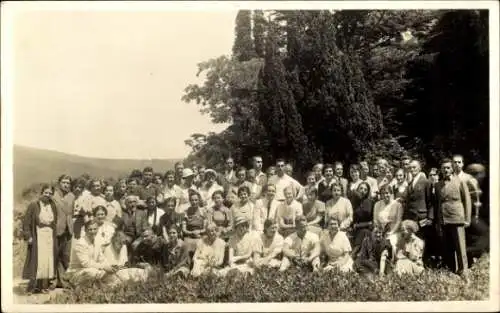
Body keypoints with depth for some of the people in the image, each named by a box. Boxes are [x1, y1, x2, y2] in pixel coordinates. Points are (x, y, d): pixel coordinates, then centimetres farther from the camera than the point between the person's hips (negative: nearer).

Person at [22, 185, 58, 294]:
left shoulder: (53, 207, 10)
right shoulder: (33, 205, -4)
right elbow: (26, 222, -6)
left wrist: (55, 236, 8)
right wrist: (28, 236, -13)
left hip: (50, 237, 4)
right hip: (37, 237, -4)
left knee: (48, 260, 3)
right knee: (37, 261, -7)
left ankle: (45, 285, 9)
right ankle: (34, 286, -1)